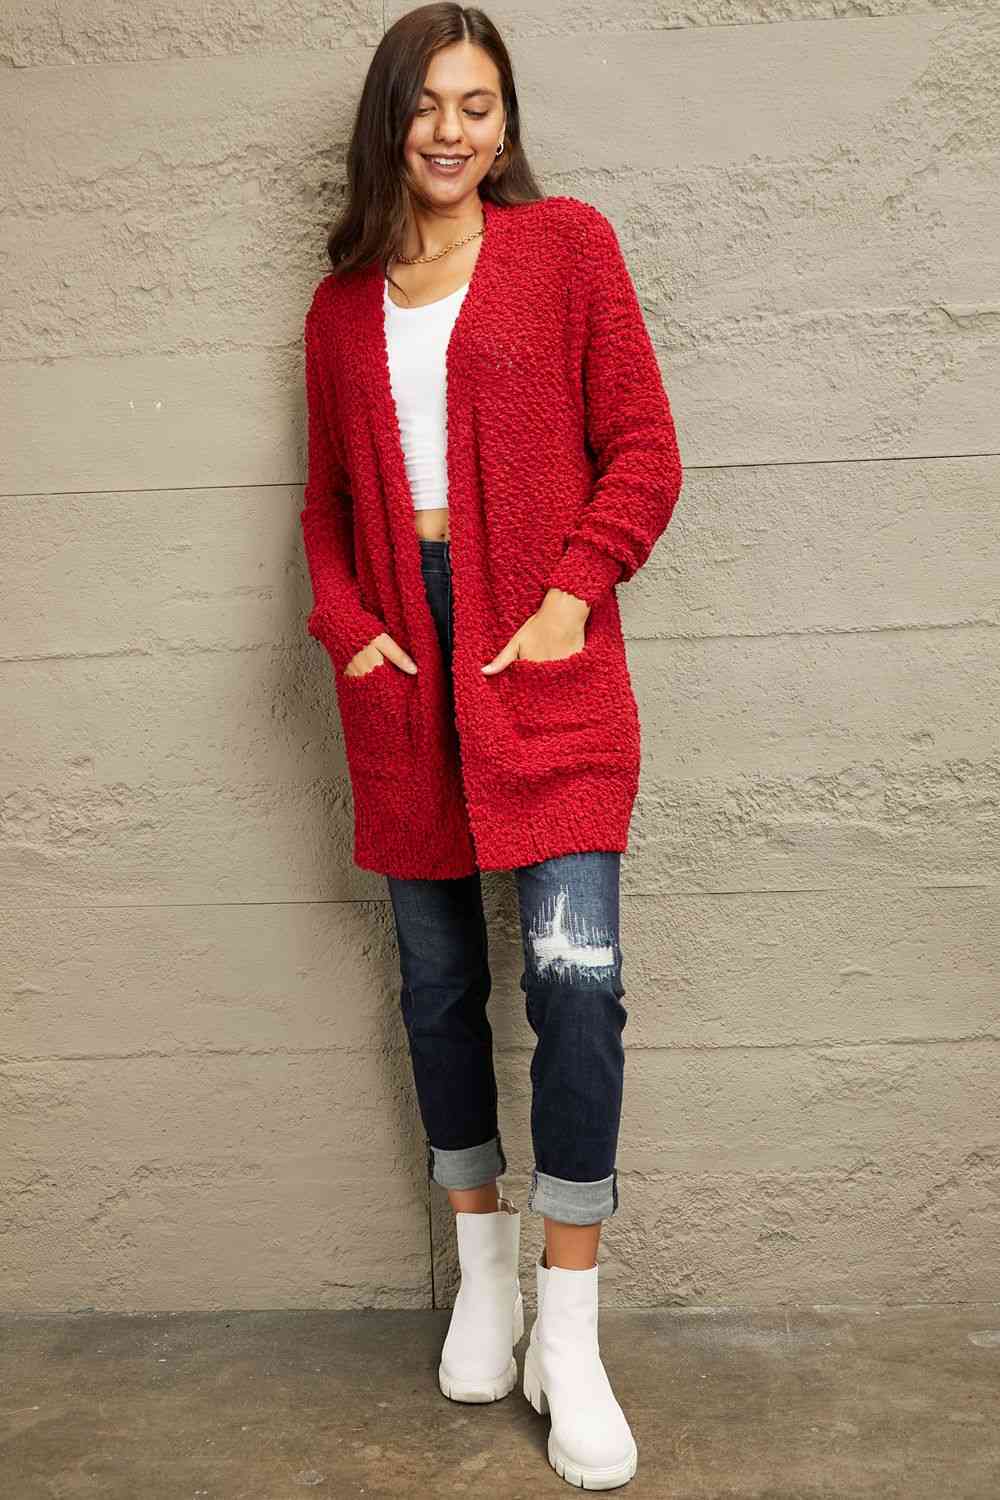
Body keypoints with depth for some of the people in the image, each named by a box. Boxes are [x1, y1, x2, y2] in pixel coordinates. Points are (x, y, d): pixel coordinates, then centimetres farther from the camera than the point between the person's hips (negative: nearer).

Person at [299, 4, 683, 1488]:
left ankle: (569, 1335, 5)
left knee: (575, 977, -11)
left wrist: (574, 594, -12)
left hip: (542, 657, -3)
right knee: (438, 981, 10)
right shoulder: (343, 302, 15)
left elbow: (642, 448, 0)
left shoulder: (565, 242, 5)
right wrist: (348, 625, -1)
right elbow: (329, 497, 16)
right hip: (404, 666, 4)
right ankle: (484, 1270, 29)